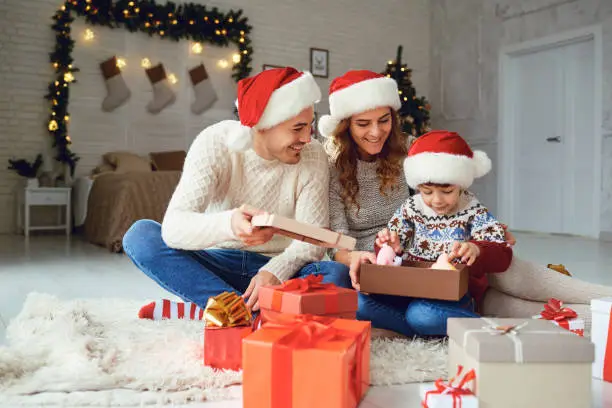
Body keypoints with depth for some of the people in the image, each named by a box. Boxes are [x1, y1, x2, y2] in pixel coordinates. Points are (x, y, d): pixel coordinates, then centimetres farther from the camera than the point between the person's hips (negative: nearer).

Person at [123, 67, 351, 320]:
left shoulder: (313, 155, -10)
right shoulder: (215, 143, -15)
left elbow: (313, 238, -13)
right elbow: (173, 226, -28)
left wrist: (275, 272, -35)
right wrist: (228, 225, -50)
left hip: (275, 269, 1)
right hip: (214, 265, 0)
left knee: (337, 277, -29)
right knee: (140, 235, -24)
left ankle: (197, 311, -26)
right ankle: (254, 316, -29)